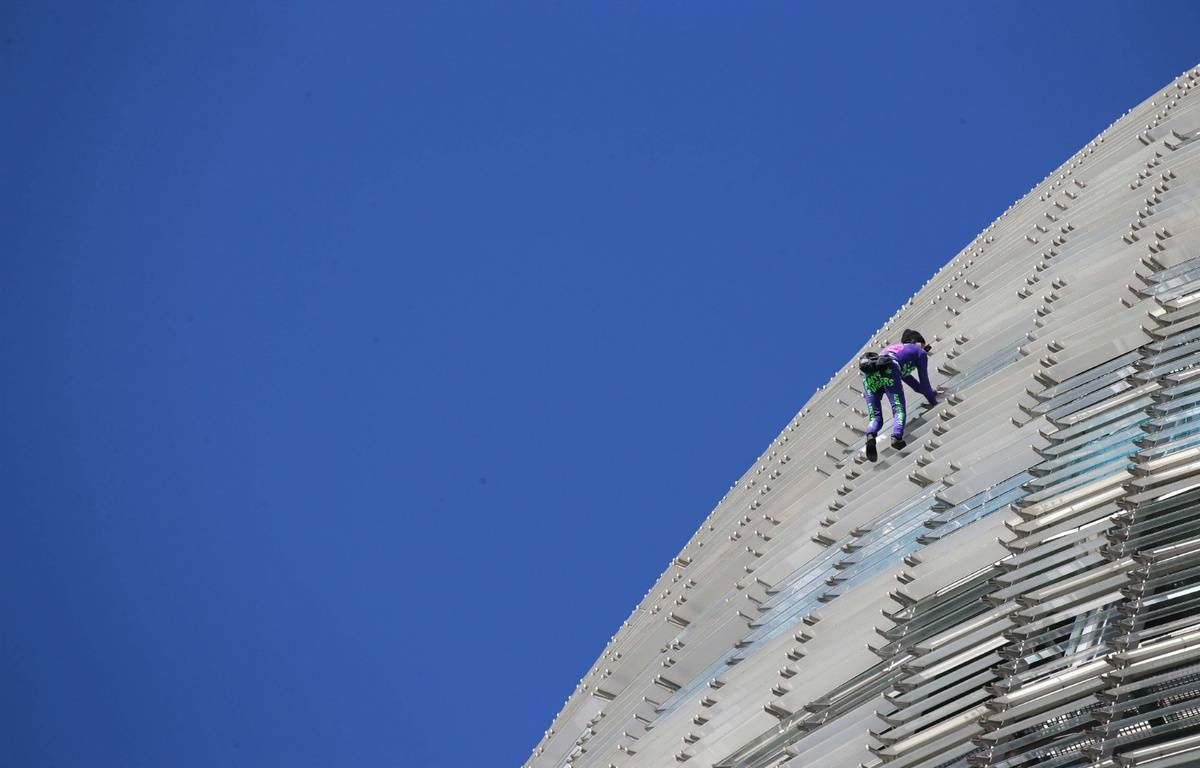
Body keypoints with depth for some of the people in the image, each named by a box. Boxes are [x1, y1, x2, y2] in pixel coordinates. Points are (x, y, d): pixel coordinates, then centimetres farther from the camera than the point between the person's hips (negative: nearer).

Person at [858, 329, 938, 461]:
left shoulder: (892, 347, 44)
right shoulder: (920, 352, 25)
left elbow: (905, 375, 53)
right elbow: (923, 381, 22)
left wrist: (930, 391, 63)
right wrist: (932, 400, 40)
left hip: (869, 374, 5)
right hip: (888, 370, -5)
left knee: (875, 417, 3)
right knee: (899, 409, -8)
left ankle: (870, 436, -29)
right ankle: (896, 436, -38)